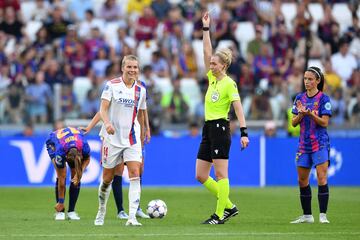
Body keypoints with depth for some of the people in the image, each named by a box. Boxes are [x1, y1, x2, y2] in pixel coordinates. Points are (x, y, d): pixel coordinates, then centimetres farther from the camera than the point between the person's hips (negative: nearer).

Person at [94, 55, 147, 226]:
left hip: (132, 139, 2)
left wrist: (141, 139, 19)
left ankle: (132, 217, -19)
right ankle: (101, 213, 29)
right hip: (112, 137, -2)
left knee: (135, 175, -14)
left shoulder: (140, 90, 7)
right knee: (107, 178, 7)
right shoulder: (111, 85, -4)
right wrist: (107, 122, -31)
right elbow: (103, 109, -10)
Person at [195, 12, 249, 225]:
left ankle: (220, 215, -3)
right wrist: (206, 28, 11)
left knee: (220, 174, -6)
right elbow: (207, 51, 15)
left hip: (220, 128, -9)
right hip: (208, 128, 9)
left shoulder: (229, 83, -9)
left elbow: (238, 108, -15)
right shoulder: (212, 78, 12)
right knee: (201, 176, 7)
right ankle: (229, 206, 15)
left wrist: (244, 132, -23)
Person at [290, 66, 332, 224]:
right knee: (302, 180, 8)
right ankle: (307, 215, 18)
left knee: (322, 178, -12)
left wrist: (310, 114, -24)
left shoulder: (323, 99, -5)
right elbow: (294, 122, 7)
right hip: (304, 144, 6)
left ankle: (323, 215, -11)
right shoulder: (300, 98, 9)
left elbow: (324, 122, -10)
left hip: (320, 144, -6)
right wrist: (301, 114, -13)